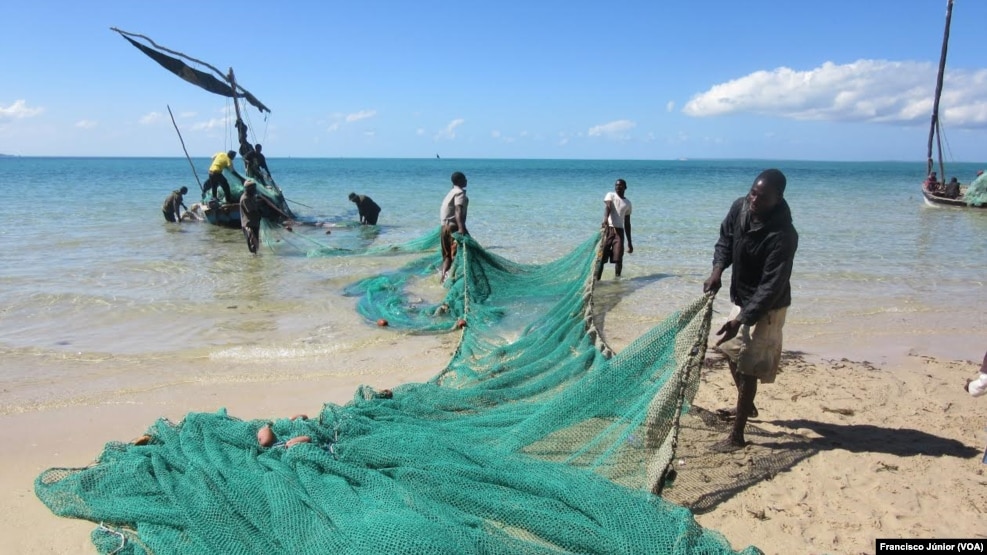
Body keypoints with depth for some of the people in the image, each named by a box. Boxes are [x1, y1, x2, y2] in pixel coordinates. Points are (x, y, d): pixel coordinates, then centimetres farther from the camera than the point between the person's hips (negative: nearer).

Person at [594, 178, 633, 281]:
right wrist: (605, 219, -39)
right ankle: (596, 280, -4)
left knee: (618, 258, -6)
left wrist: (629, 242, 17)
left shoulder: (627, 203, 17)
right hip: (608, 229, -3)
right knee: (601, 257, -6)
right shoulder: (610, 195, 5)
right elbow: (607, 207, -17)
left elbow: (627, 223, 20)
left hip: (619, 231, 3)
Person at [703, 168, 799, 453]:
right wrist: (717, 269, -13)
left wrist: (741, 320, -36)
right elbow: (725, 239, 6)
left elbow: (772, 286, -31)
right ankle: (746, 406, 47)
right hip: (742, 298, 9)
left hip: (765, 307, -8)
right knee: (731, 350, 23)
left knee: (748, 367, -6)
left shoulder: (782, 235, -31)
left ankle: (737, 436, 5)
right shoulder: (740, 207, -11)